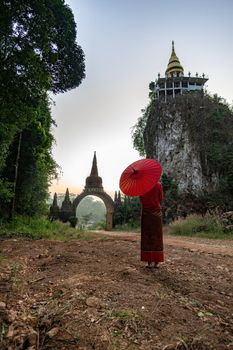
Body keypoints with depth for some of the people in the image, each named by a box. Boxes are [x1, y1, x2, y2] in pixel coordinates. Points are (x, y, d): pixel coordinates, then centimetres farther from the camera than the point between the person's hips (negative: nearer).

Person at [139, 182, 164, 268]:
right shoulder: (159, 185, -4)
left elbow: (141, 199, -2)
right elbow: (161, 198, 2)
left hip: (146, 212, 0)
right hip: (156, 211, 1)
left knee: (147, 236, 5)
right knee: (157, 236, 7)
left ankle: (150, 261, 5)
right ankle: (156, 261, 10)